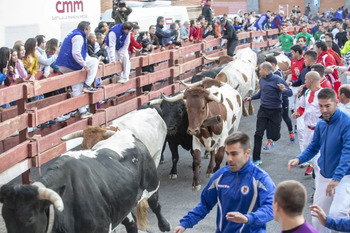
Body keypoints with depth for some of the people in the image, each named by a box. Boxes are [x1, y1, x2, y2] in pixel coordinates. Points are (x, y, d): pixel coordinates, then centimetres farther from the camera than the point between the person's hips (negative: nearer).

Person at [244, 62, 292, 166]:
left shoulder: (277, 80, -14)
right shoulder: (261, 80, 6)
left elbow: (290, 93, -16)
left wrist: (284, 89, -36)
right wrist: (251, 98, 17)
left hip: (275, 111, -4)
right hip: (263, 110, 5)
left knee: (274, 136, 2)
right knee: (258, 134, -5)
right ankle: (256, 159, 0)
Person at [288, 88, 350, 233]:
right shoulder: (321, 125, 5)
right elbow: (313, 148, 12)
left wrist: (336, 178, -35)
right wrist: (298, 159, -8)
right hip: (323, 177, 7)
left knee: (337, 213, -29)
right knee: (317, 220, 12)